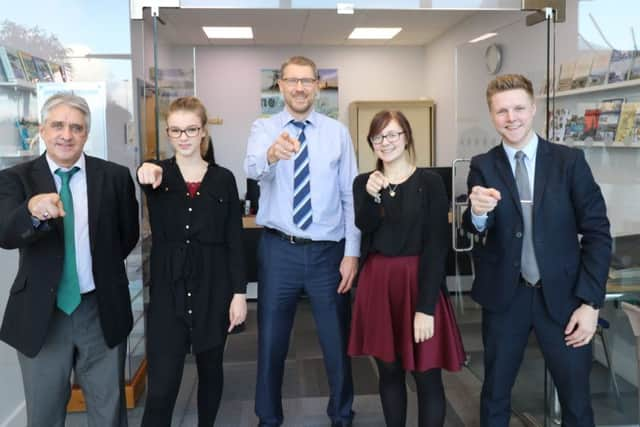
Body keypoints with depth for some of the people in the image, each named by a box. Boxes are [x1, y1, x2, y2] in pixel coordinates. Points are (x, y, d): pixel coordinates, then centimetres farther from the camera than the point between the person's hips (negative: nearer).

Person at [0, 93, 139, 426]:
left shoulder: (115, 176, -3)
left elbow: (128, 234, 10)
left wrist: (100, 268, 6)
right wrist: (33, 210, -41)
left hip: (101, 311, 0)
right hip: (40, 314, 0)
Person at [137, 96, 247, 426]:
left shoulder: (223, 179, 2)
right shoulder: (157, 174, 1)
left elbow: (234, 240, 1)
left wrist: (239, 292, -2)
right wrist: (145, 174, -48)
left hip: (213, 288, 1)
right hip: (168, 289, -1)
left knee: (210, 367, 16)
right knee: (161, 386, -3)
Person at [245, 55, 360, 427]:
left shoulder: (337, 132, 2)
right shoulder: (264, 128, -1)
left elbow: (350, 196, 1)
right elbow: (253, 168, -23)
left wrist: (351, 253, -5)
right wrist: (272, 153, -47)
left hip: (328, 251, 1)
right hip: (279, 250, 0)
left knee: (338, 340, 13)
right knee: (271, 340, 12)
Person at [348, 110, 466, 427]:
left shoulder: (430, 182, -4)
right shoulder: (364, 182, 7)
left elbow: (437, 246, -9)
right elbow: (364, 228, -9)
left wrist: (426, 307, -14)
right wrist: (372, 196, -28)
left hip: (419, 281, -3)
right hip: (377, 283, 3)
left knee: (427, 375, 2)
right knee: (388, 370, 13)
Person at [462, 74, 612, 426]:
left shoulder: (570, 161, -3)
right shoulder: (482, 167, -1)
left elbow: (597, 232, -2)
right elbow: (476, 229, -14)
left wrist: (590, 302, -8)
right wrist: (478, 213, -38)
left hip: (562, 296, 0)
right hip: (505, 296, 1)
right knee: (495, 393, 15)